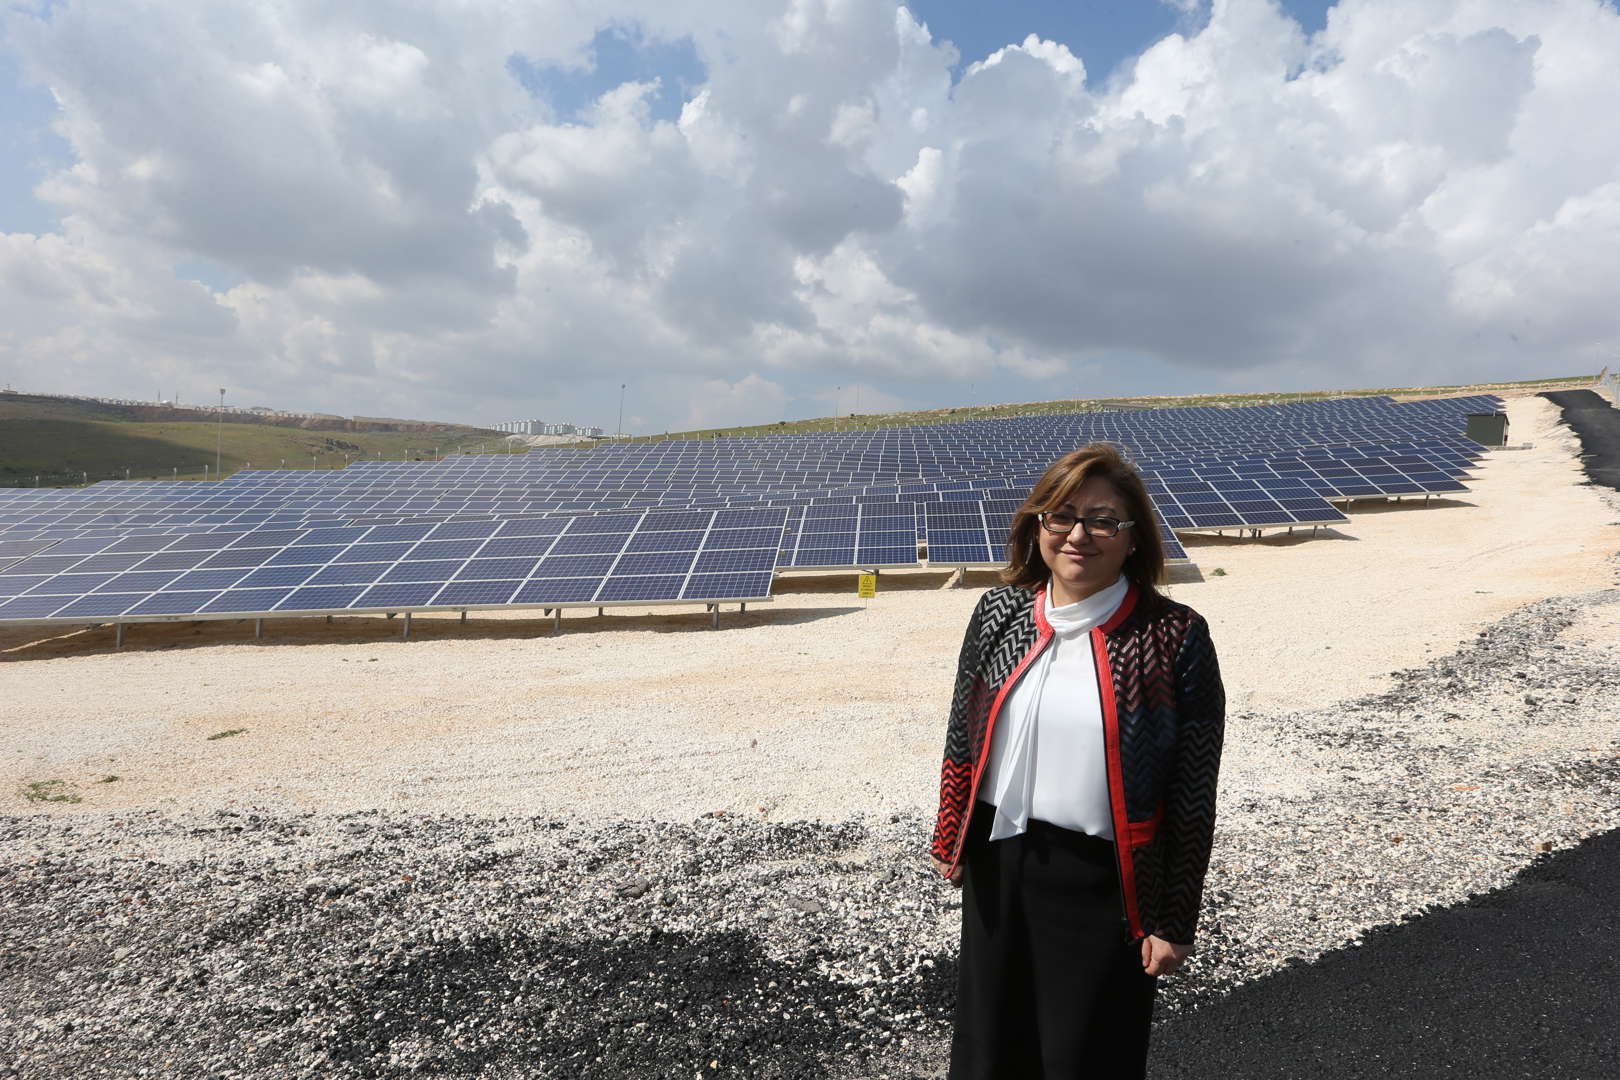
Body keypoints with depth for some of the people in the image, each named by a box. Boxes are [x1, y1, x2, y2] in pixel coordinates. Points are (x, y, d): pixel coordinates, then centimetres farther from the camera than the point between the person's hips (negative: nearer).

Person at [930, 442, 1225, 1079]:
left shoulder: (1174, 637, -14)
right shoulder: (999, 613, -3)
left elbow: (1193, 794, -10)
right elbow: (962, 736, 8)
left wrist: (1175, 921, -7)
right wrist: (950, 841, 13)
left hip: (1102, 882, -4)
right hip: (996, 864, 4)